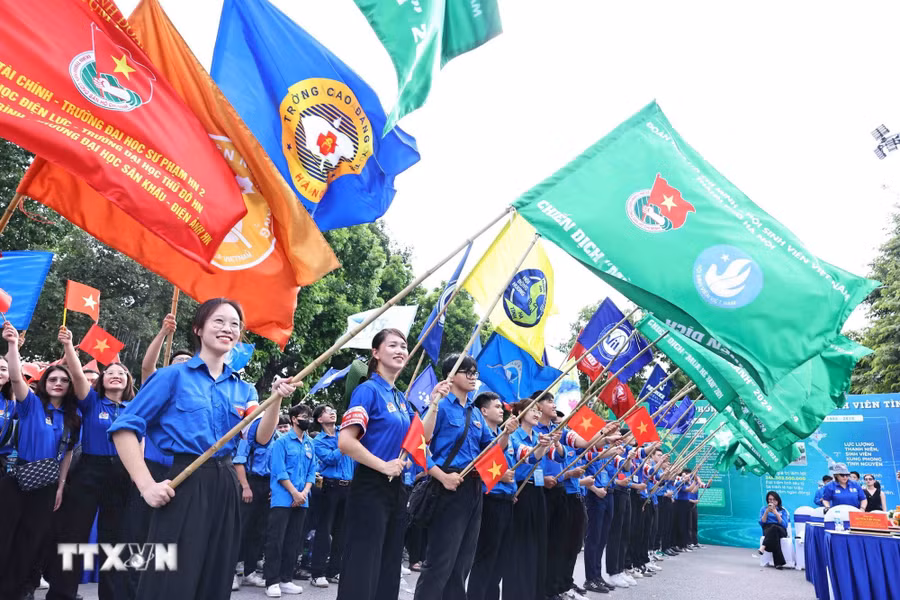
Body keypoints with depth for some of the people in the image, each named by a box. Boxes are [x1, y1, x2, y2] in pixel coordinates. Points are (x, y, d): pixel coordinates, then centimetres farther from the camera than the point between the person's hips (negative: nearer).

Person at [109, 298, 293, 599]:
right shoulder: (173, 376, -1)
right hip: (185, 483, -5)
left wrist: (276, 400, -19)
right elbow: (125, 428, -5)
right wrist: (146, 484, -13)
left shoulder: (243, 389, 11)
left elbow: (261, 437, -2)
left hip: (226, 486, 5)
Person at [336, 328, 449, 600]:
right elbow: (345, 442, -21)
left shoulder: (401, 398, 12)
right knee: (362, 568, -3)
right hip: (370, 486, -8)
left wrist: (434, 402, 3)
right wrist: (384, 466, -17)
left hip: (397, 487, 8)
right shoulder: (368, 390, -12)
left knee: (389, 566, 15)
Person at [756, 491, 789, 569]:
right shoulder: (763, 509, 19)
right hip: (767, 530, 1)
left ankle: (763, 547, -51)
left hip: (781, 531, -1)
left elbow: (785, 525, 2)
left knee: (774, 527, -39)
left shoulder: (782, 510, 18)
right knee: (774, 535, -39)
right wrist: (767, 512, -6)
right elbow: (761, 523, 5)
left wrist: (776, 513, -8)